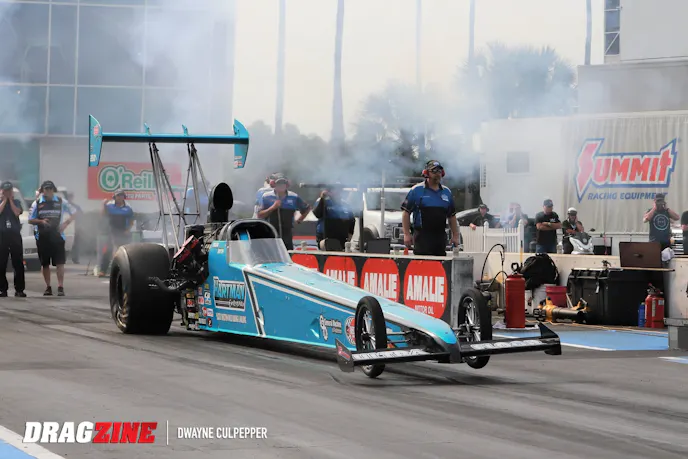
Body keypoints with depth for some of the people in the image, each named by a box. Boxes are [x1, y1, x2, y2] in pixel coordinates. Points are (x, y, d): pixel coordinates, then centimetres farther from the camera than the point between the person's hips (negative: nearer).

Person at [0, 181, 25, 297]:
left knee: (18, 263, -3)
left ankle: (19, 289, -2)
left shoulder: (16, 202, 12)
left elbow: (17, 212, -6)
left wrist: (10, 199, 0)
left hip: (15, 235, 0)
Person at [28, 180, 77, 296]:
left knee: (60, 262, -9)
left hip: (57, 235, -1)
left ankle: (60, 287, -8)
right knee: (45, 263, 7)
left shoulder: (61, 202, 3)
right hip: (42, 237, 1)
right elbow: (30, 220, 7)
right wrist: (41, 221, -12)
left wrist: (66, 223, -5)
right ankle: (48, 287, 16)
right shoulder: (37, 203, 4)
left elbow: (74, 213, 11)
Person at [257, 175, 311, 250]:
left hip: (287, 234, 2)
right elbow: (259, 215, -5)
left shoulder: (294, 197, 4)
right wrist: (273, 207, -15)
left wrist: (300, 220, 11)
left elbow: (307, 208, 19)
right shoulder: (266, 197, -1)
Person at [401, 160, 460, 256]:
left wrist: (455, 236, 14)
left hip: (440, 236, 5)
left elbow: (452, 216, 20)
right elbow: (406, 213, -1)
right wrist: (407, 234, -7)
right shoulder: (417, 190, 0)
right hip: (422, 236, -5)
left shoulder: (447, 192, 15)